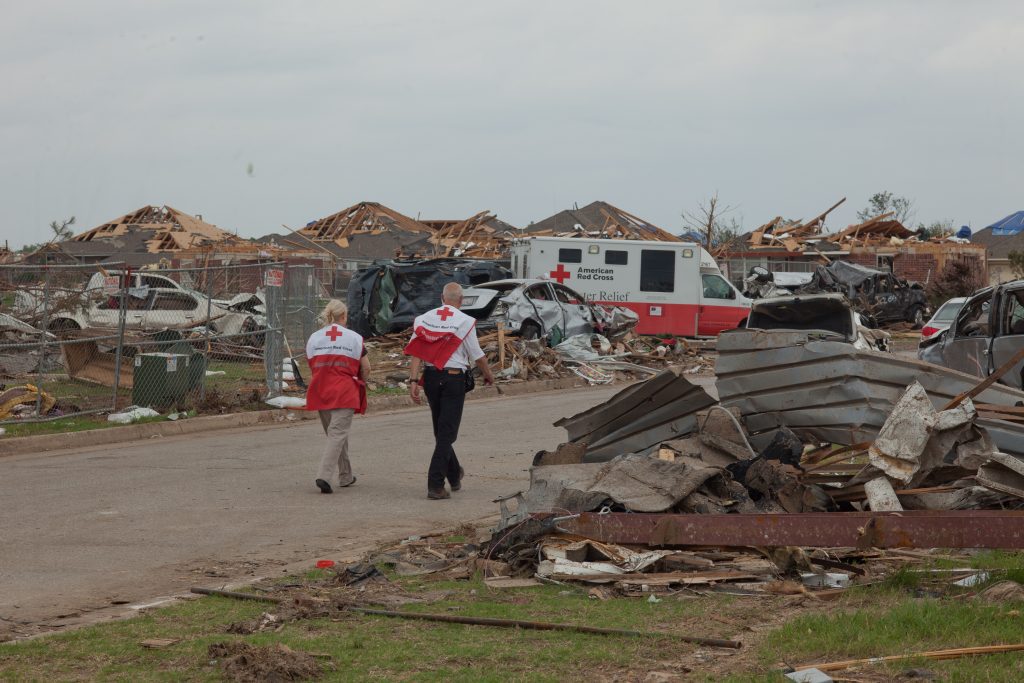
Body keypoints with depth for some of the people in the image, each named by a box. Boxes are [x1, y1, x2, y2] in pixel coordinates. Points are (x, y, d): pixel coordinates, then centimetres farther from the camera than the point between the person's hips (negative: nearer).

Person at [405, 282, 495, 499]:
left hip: (430, 378, 5)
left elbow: (416, 353, -4)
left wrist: (413, 381, -6)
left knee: (440, 430, 19)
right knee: (446, 433, -2)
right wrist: (489, 375, 14)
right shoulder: (465, 322, -9)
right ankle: (435, 485, -10)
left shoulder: (425, 319, 3)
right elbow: (477, 356, -3)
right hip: (454, 378, -5)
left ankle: (454, 475, 38)